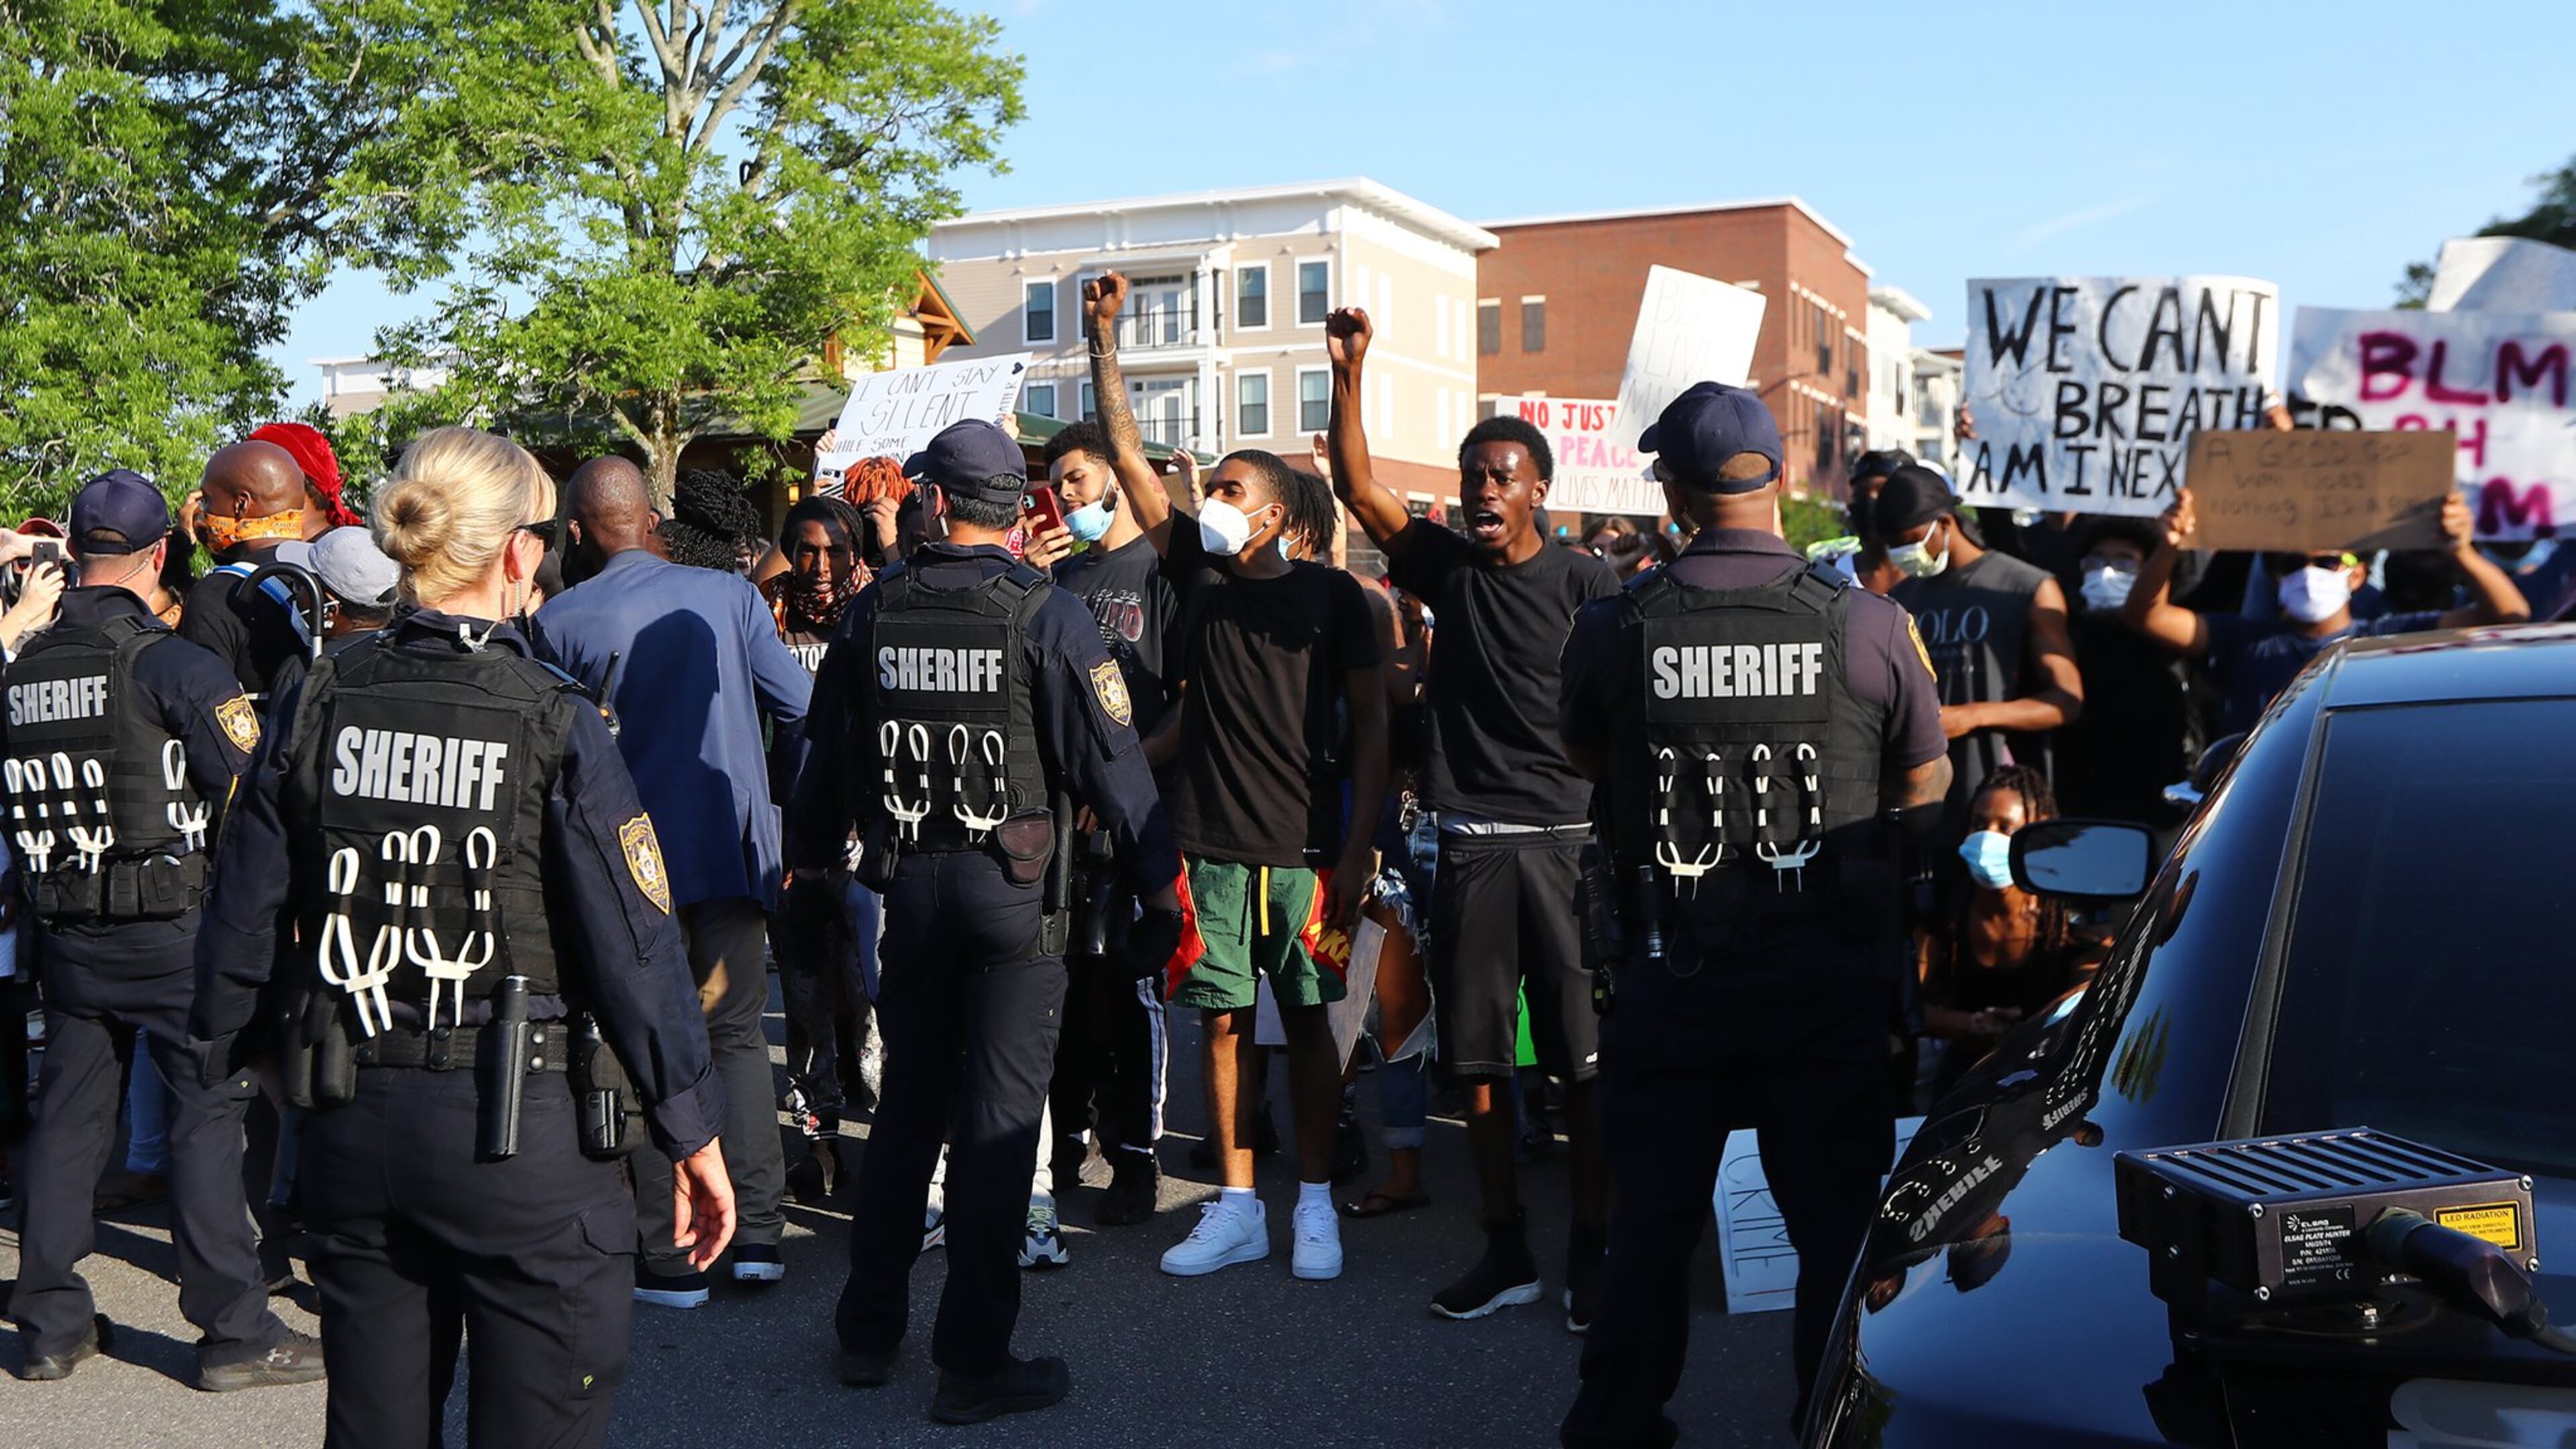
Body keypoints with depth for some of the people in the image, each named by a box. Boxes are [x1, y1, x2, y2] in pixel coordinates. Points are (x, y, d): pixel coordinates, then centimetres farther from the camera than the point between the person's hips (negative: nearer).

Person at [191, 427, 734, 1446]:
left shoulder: (314, 706, -1)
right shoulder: (555, 726, -14)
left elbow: (241, 916, 4)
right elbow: (635, 949, -13)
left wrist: (212, 1054, 21)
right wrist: (694, 1135, -5)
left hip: (352, 1119, 5)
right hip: (521, 1126, -5)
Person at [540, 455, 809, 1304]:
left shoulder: (559, 622, -4)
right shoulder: (728, 595, 0)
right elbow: (799, 706, -1)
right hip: (732, 850, 2)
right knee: (739, 1036, 13)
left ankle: (671, 1259, 8)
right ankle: (758, 1233, 9)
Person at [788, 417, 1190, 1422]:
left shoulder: (871, 613, 2)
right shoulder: (1047, 615, -10)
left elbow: (825, 757, 12)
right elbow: (1112, 763, -11)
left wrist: (808, 869, 26)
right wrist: (1162, 890, -4)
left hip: (909, 885, 4)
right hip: (1015, 889, -4)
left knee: (906, 1106, 17)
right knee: (997, 1118, 2)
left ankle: (869, 1332, 27)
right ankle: (974, 1363, 8)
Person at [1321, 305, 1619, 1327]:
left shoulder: (1585, 583, -2)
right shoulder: (1447, 566, 7)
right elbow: (1358, 489, -1)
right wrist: (1348, 372, -10)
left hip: (1568, 839, -3)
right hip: (1472, 845, 3)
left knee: (1585, 1060, 1)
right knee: (1478, 1060, 8)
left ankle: (1592, 1253, 13)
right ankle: (1506, 1251, 20)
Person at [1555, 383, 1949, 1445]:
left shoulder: (1615, 627, -8)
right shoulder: (1866, 622, -9)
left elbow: (1583, 757, 11)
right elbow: (1929, 784, 6)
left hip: (1671, 972, 1)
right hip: (1832, 978, 0)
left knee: (1651, 1219, 14)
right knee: (1838, 1223, 12)